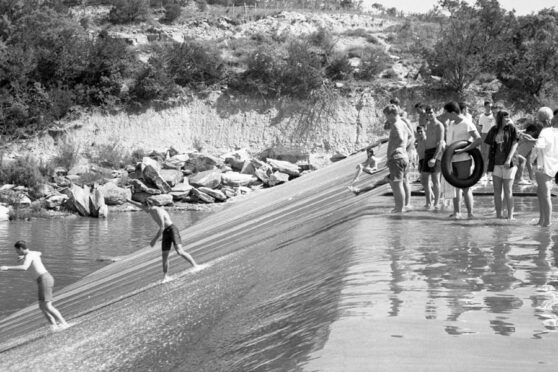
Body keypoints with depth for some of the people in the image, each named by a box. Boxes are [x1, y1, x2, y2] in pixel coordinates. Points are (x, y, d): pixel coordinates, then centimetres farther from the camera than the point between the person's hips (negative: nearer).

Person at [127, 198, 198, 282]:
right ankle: (165, 277, 5)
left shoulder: (158, 212, -17)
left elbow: (162, 228, -20)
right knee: (164, 256, 2)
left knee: (179, 251, -23)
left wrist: (154, 240, -16)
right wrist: (129, 201, 40)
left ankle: (195, 266, -21)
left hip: (172, 229, -9)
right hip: (165, 233, 9)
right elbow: (140, 205, 31)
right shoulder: (151, 210, 12)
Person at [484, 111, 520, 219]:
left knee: (508, 191, -2)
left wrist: (509, 159, -19)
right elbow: (488, 144, 12)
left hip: (508, 164, -3)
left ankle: (510, 216, 2)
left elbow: (515, 144, -8)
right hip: (496, 164, 3)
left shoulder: (512, 129, -1)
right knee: (497, 191, 5)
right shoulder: (494, 130, 7)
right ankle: (498, 215, 10)